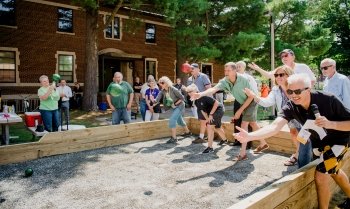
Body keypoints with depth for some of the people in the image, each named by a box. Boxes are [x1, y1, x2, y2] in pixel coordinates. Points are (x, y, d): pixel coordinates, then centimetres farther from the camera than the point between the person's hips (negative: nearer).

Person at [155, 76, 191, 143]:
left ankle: (174, 138, -14)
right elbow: (157, 99, -21)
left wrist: (175, 103, -22)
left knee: (172, 120, -20)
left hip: (179, 106, -8)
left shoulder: (173, 89, -24)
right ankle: (187, 132, 46)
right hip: (173, 107, 8)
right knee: (179, 120, 22)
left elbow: (182, 98, -18)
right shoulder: (162, 91, -8)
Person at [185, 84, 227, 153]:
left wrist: (211, 114, -27)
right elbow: (202, 110, 5)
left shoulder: (204, 97, -30)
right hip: (211, 112, 9)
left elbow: (216, 103, -30)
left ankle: (210, 147, -11)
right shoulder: (196, 101, -4)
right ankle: (224, 139, 54)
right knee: (217, 127, 26)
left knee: (209, 126, -19)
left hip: (218, 110, -9)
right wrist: (207, 119, -6)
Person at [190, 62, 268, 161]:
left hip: (251, 101, -6)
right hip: (242, 103, 6)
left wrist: (240, 110, -24)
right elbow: (213, 89, -36)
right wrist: (200, 94, -55)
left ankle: (243, 153, -10)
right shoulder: (224, 81, -20)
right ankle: (263, 143, 42)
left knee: (244, 125, -15)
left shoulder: (243, 79, -31)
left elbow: (251, 96, -23)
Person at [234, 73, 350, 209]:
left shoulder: (327, 100, -33)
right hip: (318, 140, 5)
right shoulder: (291, 107, -26)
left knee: (321, 175, -16)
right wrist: (249, 136, -56)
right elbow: (275, 126, -41)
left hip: (337, 138, -5)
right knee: (332, 170, 26)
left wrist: (331, 124, -44)